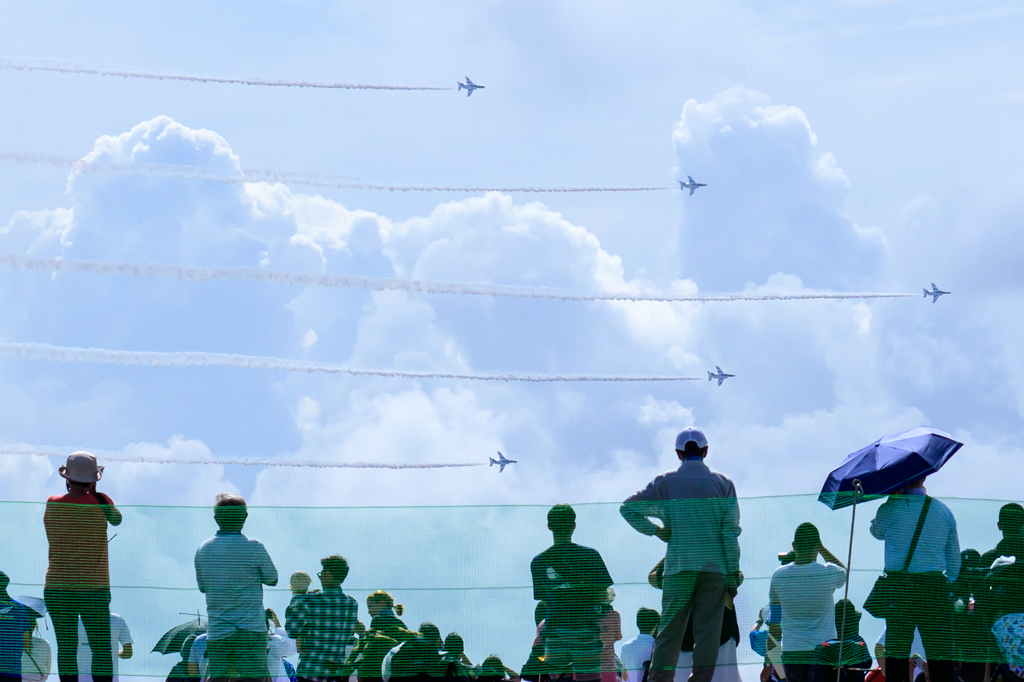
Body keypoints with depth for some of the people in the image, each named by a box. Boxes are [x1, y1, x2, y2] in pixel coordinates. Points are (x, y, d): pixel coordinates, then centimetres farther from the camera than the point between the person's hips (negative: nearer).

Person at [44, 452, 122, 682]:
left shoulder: (52, 504, 0)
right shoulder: (99, 502, -6)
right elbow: (117, 519, 14)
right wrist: (93, 492, 23)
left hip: (56, 589, 2)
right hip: (94, 589, -2)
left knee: (66, 648, 3)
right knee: (101, 649, 2)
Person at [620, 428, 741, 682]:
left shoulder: (666, 483, 6)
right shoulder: (723, 484, 6)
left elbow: (628, 507, 10)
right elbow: (730, 531, 1)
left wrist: (655, 530, 9)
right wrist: (733, 573, 1)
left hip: (678, 566, 0)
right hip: (714, 567, 0)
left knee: (669, 631, 3)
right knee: (708, 631, 0)